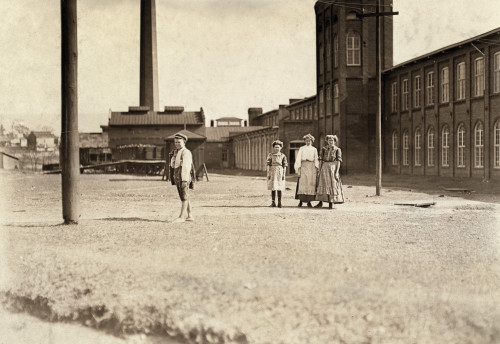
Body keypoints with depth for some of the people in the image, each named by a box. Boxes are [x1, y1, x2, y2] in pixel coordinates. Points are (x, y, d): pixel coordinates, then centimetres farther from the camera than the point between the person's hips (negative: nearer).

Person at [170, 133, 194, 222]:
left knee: (184, 197, -5)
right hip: (177, 177, 9)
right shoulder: (176, 152, 18)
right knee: (185, 198, 10)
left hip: (184, 177, -9)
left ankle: (182, 217, -5)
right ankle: (190, 216, 15)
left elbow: (186, 166, -16)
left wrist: (184, 180, -21)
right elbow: (172, 164, 22)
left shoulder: (186, 152, -10)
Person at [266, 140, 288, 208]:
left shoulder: (283, 156, 4)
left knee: (279, 188, 0)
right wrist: (268, 173, -7)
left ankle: (279, 202, 4)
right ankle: (273, 202, 6)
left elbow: (285, 166, 4)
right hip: (272, 172, 0)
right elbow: (268, 164, 0)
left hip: (280, 172, 0)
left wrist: (283, 174, -3)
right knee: (273, 188, 1)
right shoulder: (270, 155, 3)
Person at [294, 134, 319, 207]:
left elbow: (316, 159, 9)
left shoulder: (314, 149, 14)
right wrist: (298, 168, -6)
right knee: (302, 183, -11)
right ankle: (300, 200, -9)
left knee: (311, 183, -5)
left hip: (311, 167, 1)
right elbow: (298, 158, 4)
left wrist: (316, 168, -4)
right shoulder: (301, 148, 11)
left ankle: (309, 202, -3)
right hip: (303, 165, -1)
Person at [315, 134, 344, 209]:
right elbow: (321, 160, 7)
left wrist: (337, 172, -12)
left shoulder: (337, 150, 1)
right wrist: (319, 171, 1)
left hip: (333, 168, -2)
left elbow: (338, 162, -4)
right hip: (324, 167, 2)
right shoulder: (324, 149, 7)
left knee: (332, 185, -2)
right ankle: (320, 202, 6)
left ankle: (330, 203, 3)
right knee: (322, 184, 2)